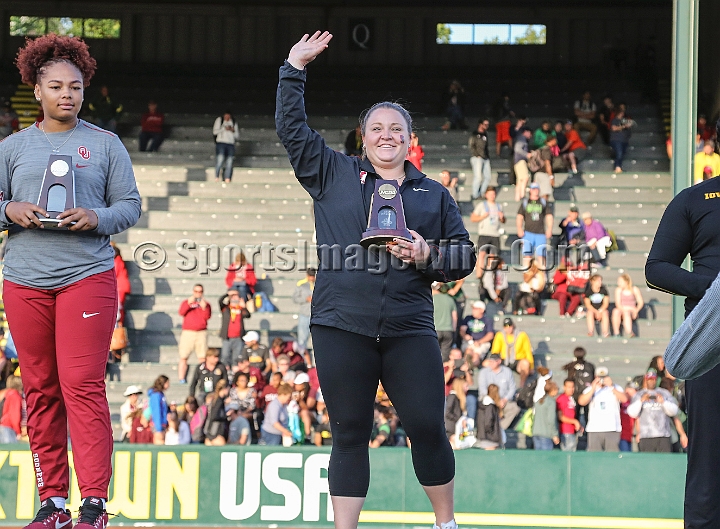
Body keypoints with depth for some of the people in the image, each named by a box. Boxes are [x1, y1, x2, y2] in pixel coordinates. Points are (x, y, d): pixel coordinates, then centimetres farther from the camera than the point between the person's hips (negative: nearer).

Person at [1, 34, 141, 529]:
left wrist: (97, 218, -13)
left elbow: (130, 205, 6)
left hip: (88, 277, -2)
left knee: (83, 386, -10)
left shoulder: (105, 144, 7)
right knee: (40, 391, 4)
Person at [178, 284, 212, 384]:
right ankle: (181, 379, -3)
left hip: (201, 333, 1)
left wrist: (204, 308, -17)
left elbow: (207, 317, -1)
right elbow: (181, 312, -6)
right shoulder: (186, 302, 11)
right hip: (188, 332, -1)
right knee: (183, 357, -5)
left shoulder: (206, 304, 13)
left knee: (202, 358, -5)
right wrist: (189, 303, -19)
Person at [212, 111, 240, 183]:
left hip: (231, 144, 3)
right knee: (220, 159, -18)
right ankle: (217, 178, -15)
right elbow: (215, 131, 2)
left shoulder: (234, 123, 15)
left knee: (229, 162, -5)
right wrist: (224, 129, -8)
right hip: (221, 143, -3)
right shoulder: (219, 120, 8)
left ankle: (227, 179, -7)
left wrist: (233, 131, -4)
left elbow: (237, 136, 15)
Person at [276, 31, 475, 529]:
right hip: (341, 326, 0)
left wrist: (429, 256, -6)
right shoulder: (333, 174, 14)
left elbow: (465, 255, 14)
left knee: (428, 427, -3)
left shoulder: (434, 194, 15)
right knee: (350, 434, 2)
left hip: (409, 329, 1)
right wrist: (295, 68, 9)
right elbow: (292, 128, 12)